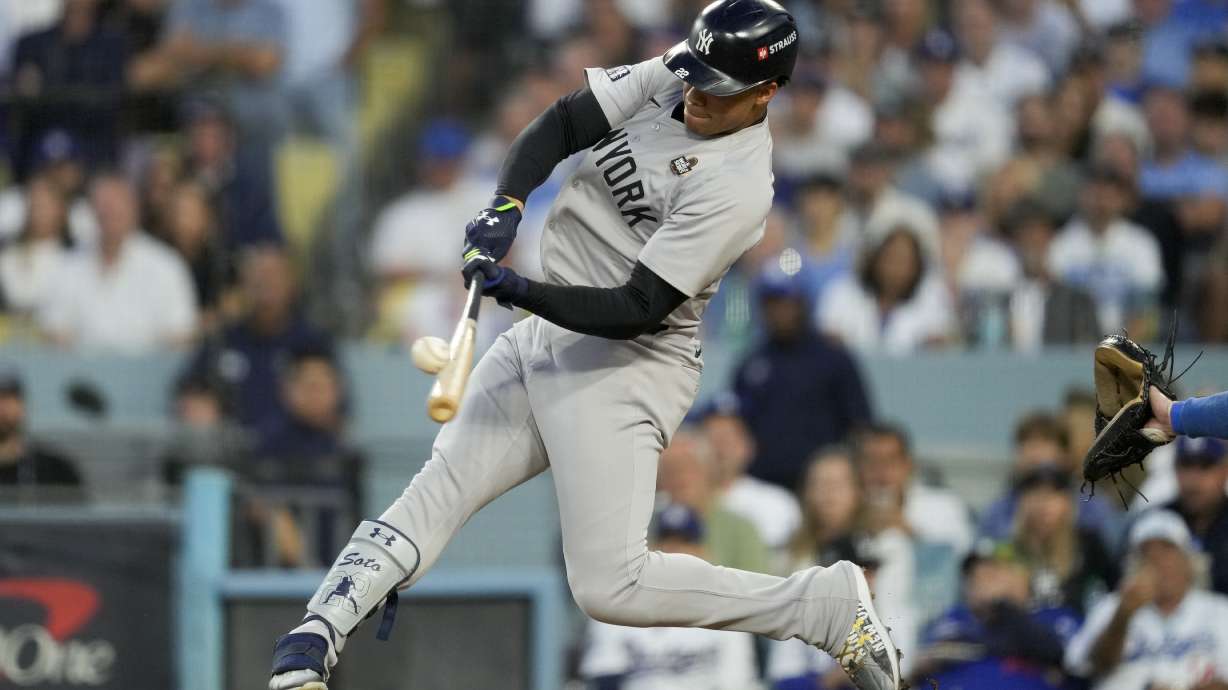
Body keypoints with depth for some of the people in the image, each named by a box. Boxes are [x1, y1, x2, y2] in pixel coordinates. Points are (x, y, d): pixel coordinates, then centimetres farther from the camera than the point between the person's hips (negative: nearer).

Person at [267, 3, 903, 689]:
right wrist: (506, 207, -15)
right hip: (548, 333, 8)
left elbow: (637, 310, -23)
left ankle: (831, 605, -6)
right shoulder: (674, 75, 0)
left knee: (612, 587, -15)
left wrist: (524, 293, -32)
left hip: (626, 369, -8)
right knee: (436, 495, -2)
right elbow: (562, 125, 2)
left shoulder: (737, 188, -22)